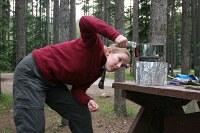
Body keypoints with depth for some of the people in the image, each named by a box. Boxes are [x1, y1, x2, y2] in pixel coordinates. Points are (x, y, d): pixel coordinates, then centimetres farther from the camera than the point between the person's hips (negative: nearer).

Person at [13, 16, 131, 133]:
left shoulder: (98, 71, 7)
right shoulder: (94, 46, -17)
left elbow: (78, 89, 3)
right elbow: (85, 21, -36)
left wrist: (88, 101, -17)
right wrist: (115, 35, -43)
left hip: (53, 82, 9)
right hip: (32, 72, -9)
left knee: (82, 115, 5)